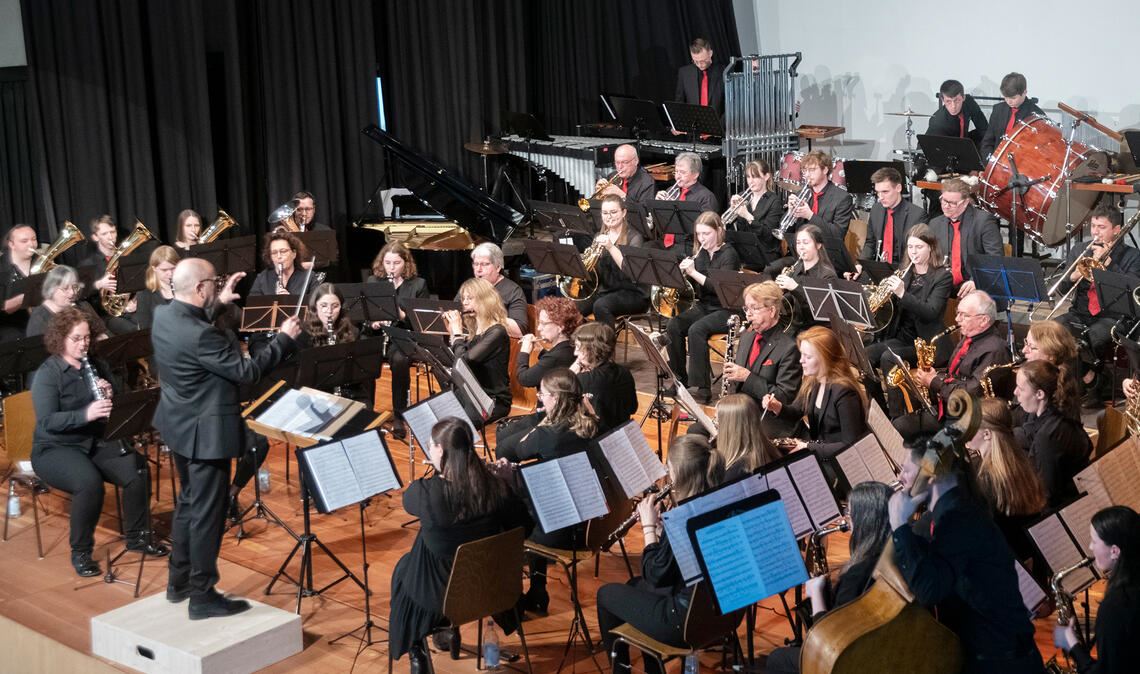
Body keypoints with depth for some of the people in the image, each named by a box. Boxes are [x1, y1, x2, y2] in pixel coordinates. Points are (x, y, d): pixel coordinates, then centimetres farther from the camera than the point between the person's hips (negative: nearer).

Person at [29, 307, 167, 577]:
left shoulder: (96, 366, 6)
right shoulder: (47, 373, -12)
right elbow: (46, 422, -22)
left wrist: (110, 397, -13)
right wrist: (85, 414, -36)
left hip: (96, 442, 6)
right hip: (54, 448, -6)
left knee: (137, 471, -19)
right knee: (89, 482, -35)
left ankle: (137, 537, 0)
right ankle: (80, 552, -17)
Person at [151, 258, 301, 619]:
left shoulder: (163, 315, -2)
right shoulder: (200, 336, -30)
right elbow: (246, 371, -22)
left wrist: (218, 303, 19)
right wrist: (284, 338, -13)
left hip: (179, 425, 10)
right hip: (205, 432, -10)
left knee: (189, 502, 23)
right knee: (207, 513, 2)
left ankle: (179, 581, 34)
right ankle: (203, 596, 12)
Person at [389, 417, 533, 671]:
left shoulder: (427, 492, -29)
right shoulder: (496, 488, -20)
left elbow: (408, 499, -3)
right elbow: (525, 526, -3)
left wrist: (437, 471, 7)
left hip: (438, 592, -3)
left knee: (404, 567, 32)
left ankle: (416, 651, 39)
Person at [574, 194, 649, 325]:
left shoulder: (634, 237, -2)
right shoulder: (600, 237, 15)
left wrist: (611, 247, -27)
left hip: (631, 294, -5)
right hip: (604, 291, 5)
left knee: (600, 306, -34)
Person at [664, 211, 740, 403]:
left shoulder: (728, 254, -10)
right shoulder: (700, 253, 9)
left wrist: (693, 273, -26)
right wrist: (683, 273, -10)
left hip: (726, 310, -6)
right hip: (704, 306, 6)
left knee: (696, 329, -32)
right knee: (672, 326, -19)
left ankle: (700, 387, -26)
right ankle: (680, 381, -9)